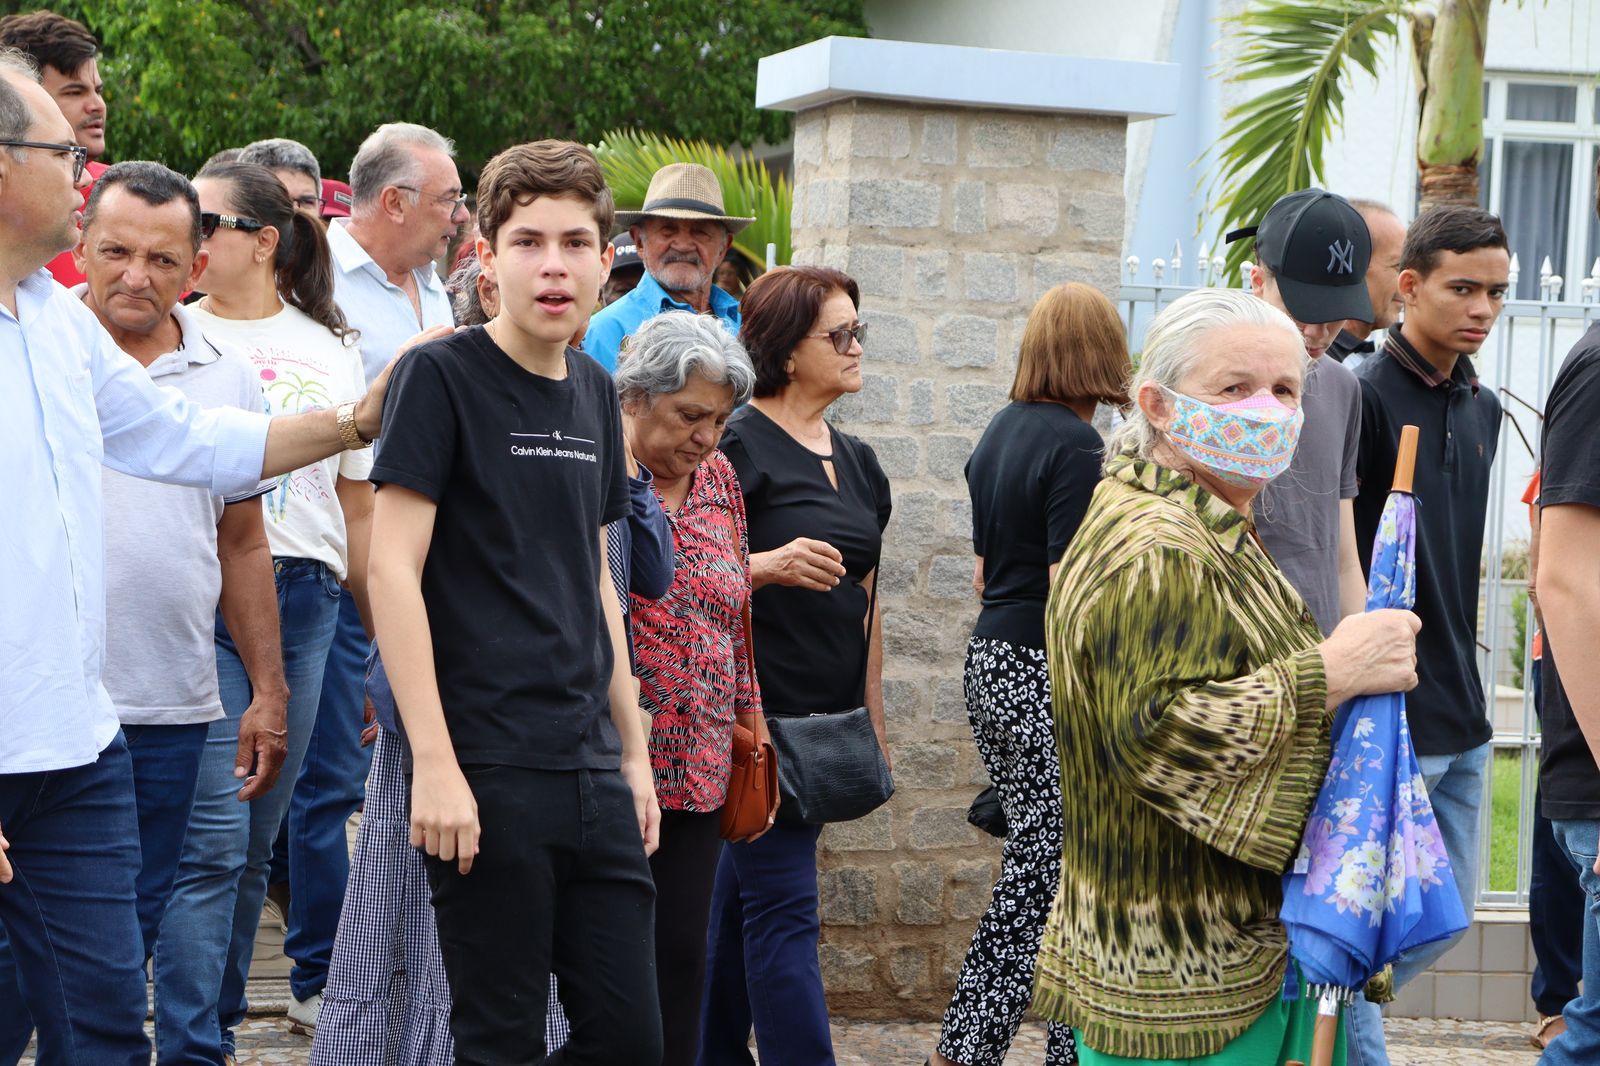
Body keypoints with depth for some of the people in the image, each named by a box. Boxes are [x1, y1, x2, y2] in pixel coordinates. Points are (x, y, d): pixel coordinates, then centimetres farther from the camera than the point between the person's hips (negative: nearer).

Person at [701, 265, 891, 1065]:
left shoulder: (856, 461, 16)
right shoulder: (739, 445, -8)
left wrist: (875, 722, 18)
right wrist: (770, 566, -27)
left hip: (829, 719, 7)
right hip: (759, 711, -7)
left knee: (741, 894, 13)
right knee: (783, 906, -8)